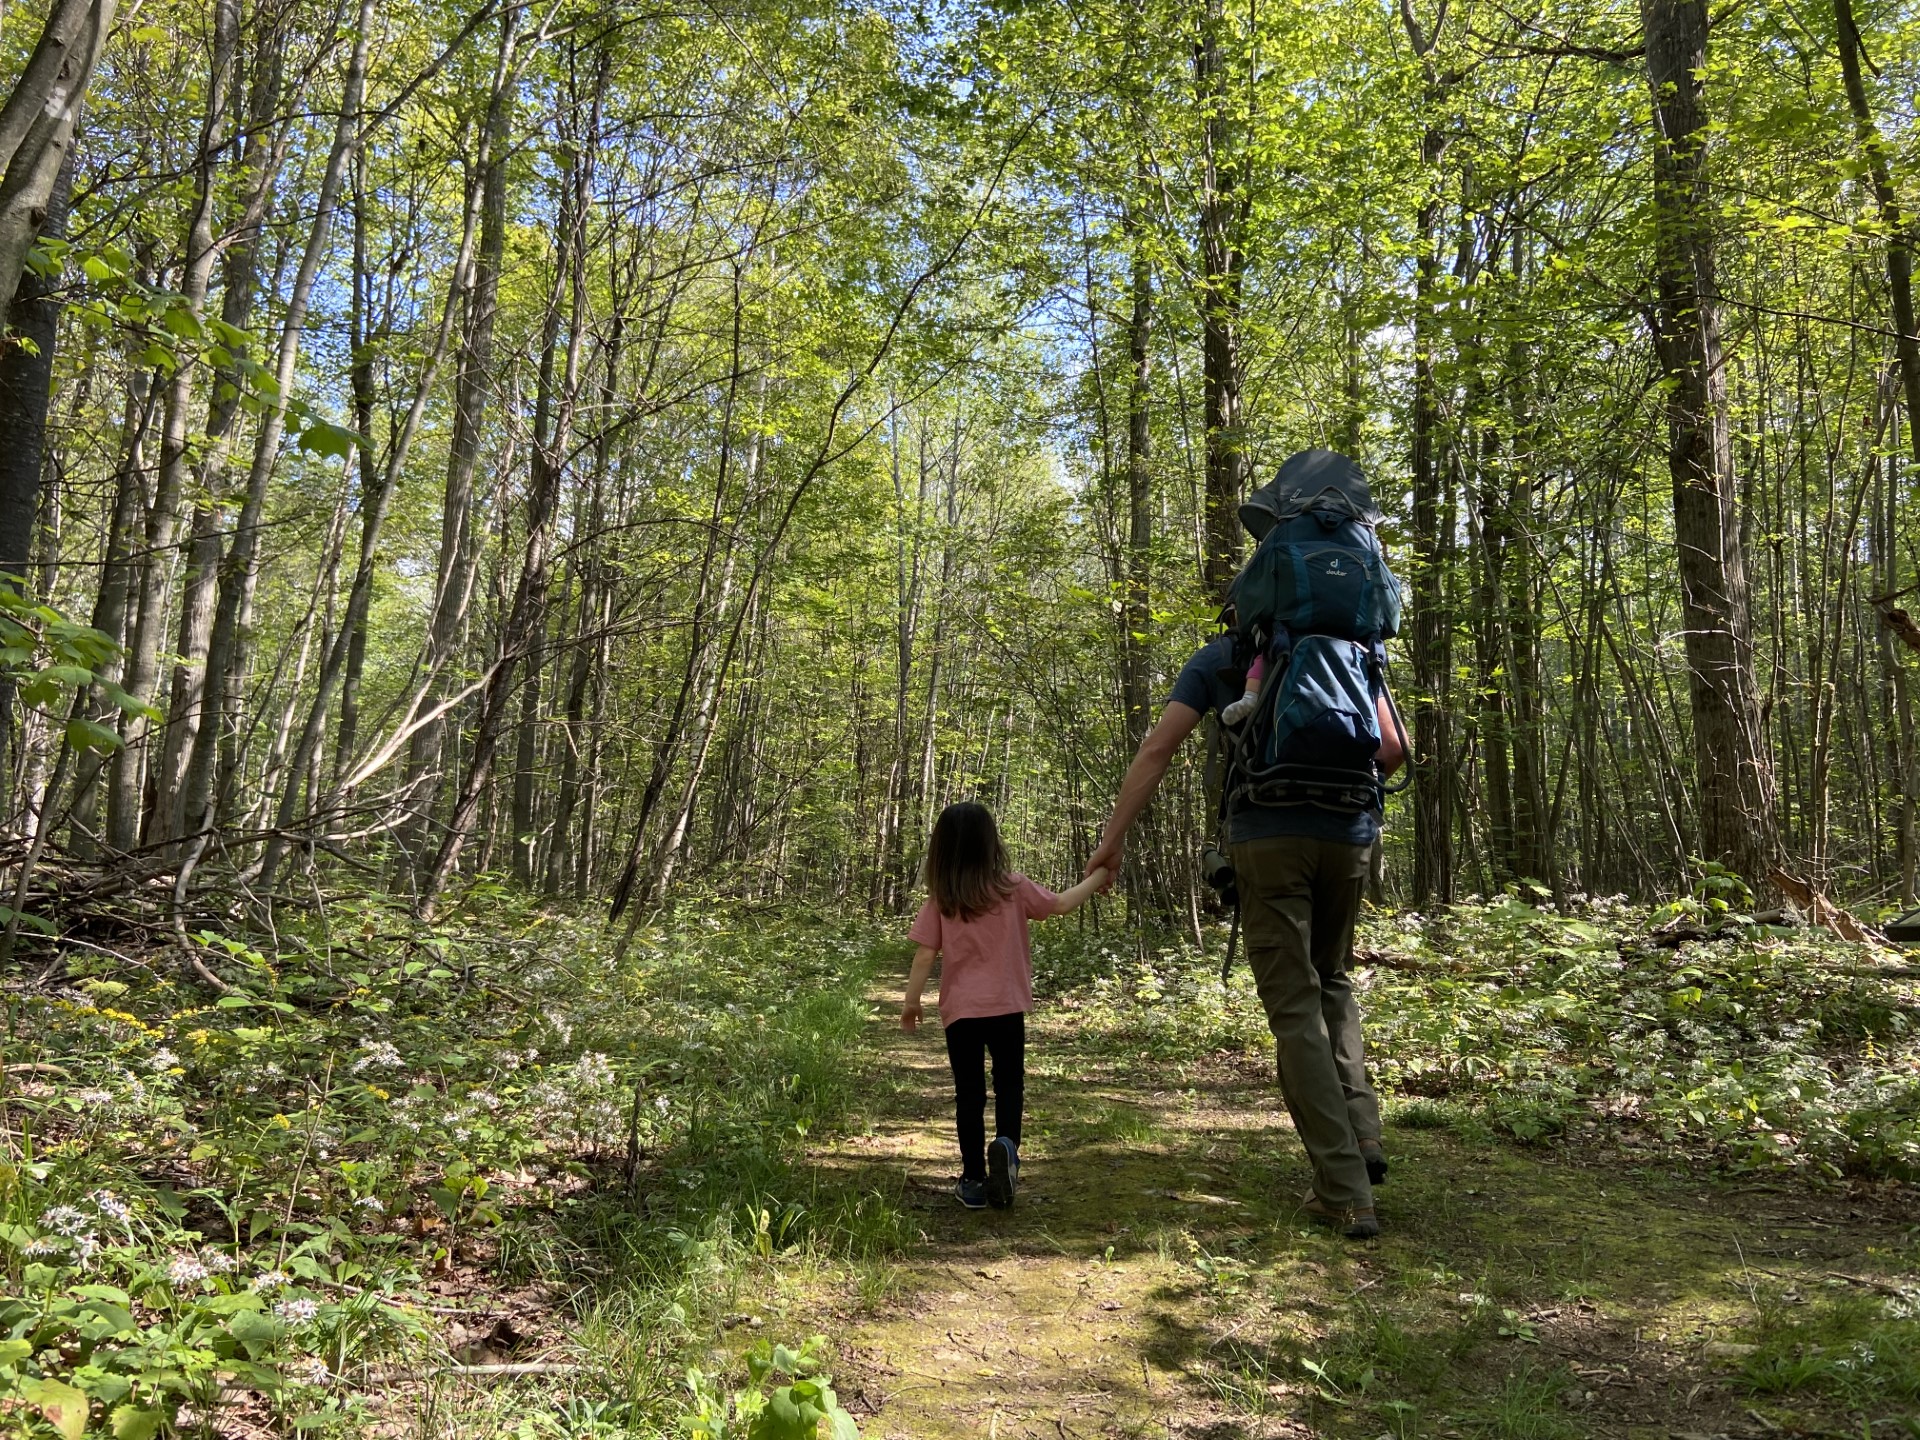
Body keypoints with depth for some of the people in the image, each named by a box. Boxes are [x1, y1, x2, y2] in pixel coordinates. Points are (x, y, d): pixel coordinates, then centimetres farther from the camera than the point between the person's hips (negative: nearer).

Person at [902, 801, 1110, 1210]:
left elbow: (924, 957, -4)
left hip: (960, 1011, 1)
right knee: (1009, 1084, 14)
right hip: (1006, 1007, 0)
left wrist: (911, 1003, 7)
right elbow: (1061, 905, 6)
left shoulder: (940, 900, -2)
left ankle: (974, 1179, 13)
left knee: (969, 1092, 10)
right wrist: (1095, 879, 22)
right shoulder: (1013, 888, -3)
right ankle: (1007, 1143, -13)